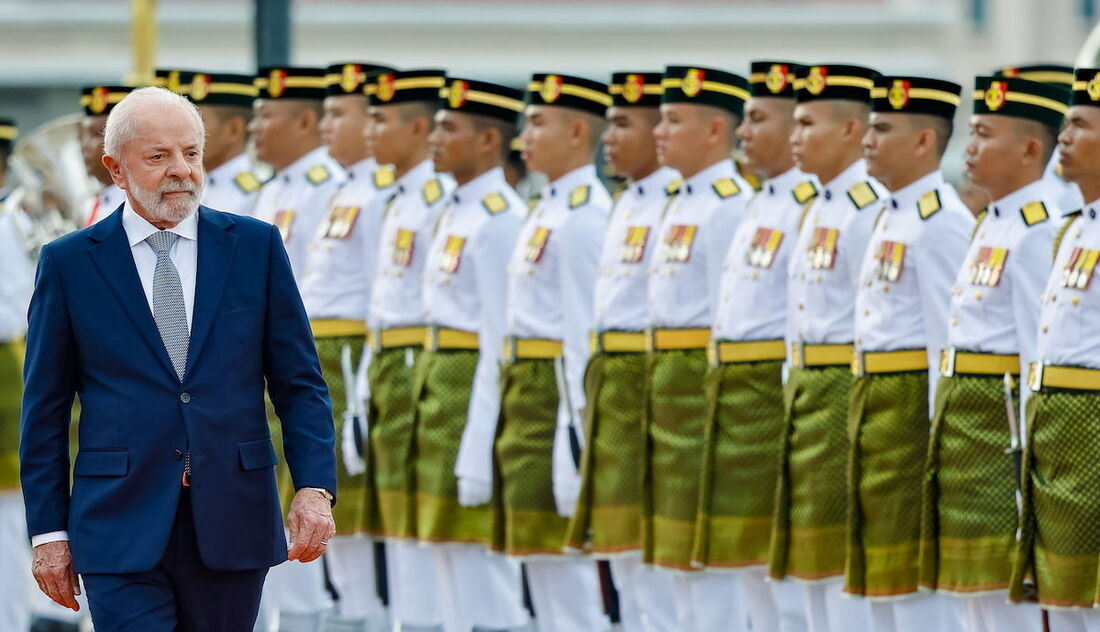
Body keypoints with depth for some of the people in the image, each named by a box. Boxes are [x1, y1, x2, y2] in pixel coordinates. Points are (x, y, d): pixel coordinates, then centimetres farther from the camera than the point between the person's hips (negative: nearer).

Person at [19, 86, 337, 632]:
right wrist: (48, 530, 1)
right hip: (123, 531, -2)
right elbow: (45, 409, 6)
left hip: (232, 525, 2)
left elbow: (299, 382, 7)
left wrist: (315, 487, -6)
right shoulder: (69, 263, 4)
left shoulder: (256, 247, 7)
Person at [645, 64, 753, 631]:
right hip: (667, 376, 10)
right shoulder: (682, 202, 16)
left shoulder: (729, 205, -15)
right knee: (680, 544, 13)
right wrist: (660, 388, 18)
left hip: (704, 383, -10)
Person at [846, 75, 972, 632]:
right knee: (878, 564, 13)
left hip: (912, 403, -10)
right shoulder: (889, 215, 16)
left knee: (913, 570, -8)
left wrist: (940, 431, -20)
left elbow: (949, 336, -18)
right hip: (873, 400, 10)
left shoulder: (941, 220, -14)